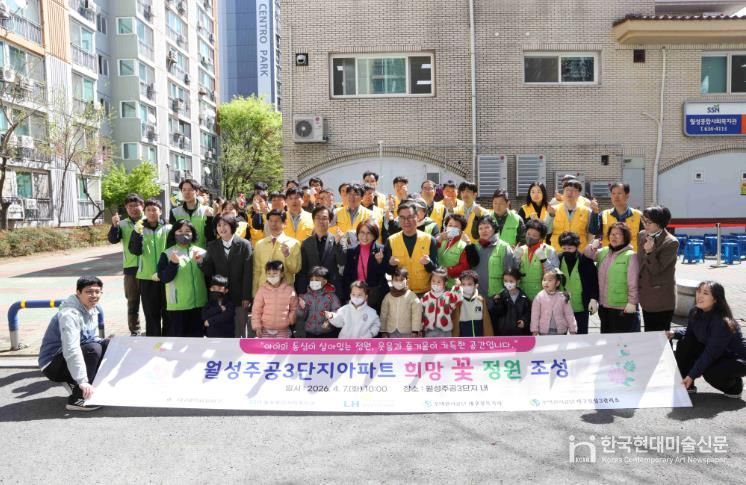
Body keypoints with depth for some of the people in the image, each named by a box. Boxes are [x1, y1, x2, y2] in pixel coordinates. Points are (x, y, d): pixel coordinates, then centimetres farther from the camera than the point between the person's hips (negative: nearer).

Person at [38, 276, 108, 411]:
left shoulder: (92, 310, 4)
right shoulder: (70, 314, -25)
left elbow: (93, 339, 11)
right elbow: (71, 350, -34)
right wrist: (83, 381, -38)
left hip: (73, 360, 9)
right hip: (53, 365, -9)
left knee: (108, 345, -2)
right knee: (93, 349, -29)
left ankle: (75, 384, 4)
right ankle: (77, 399, -21)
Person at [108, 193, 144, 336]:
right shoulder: (122, 224, 5)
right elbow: (113, 239, -6)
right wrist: (114, 226, -22)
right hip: (130, 268, 2)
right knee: (133, 302, 10)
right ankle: (135, 332, 18)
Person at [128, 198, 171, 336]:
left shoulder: (168, 229, 1)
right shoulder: (140, 229, 5)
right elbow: (135, 251, -5)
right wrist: (138, 234, -21)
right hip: (146, 277, 1)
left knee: (168, 312, 4)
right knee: (151, 314, 6)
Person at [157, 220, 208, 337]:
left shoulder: (201, 252, 5)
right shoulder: (167, 254, -2)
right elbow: (163, 278, -9)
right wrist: (173, 263, -24)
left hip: (199, 302, 3)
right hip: (178, 304, -3)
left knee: (197, 335, 14)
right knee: (177, 336, 4)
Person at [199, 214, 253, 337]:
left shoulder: (244, 244, -4)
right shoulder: (212, 246, 6)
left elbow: (248, 273, -6)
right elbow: (209, 271, 2)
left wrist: (246, 296, -9)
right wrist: (201, 261, -18)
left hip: (239, 296, -2)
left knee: (239, 331, 8)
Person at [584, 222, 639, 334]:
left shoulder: (630, 255, -13)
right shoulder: (603, 252, 9)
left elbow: (633, 282, -14)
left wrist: (632, 302, -16)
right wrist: (592, 247, -5)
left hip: (623, 307, -7)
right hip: (604, 305, 7)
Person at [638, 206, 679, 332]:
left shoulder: (671, 243, -14)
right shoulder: (642, 236, 6)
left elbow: (657, 269, -16)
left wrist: (650, 252, -31)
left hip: (661, 299, -7)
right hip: (646, 296, 7)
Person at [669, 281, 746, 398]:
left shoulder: (722, 322, -31)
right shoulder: (695, 313, -10)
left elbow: (710, 353, -30)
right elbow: (690, 332, 9)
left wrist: (692, 375, -30)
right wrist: (675, 334, -13)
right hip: (712, 353, 7)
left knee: (710, 372, -32)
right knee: (684, 343, -13)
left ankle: (734, 385, 4)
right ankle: (687, 385, -1)